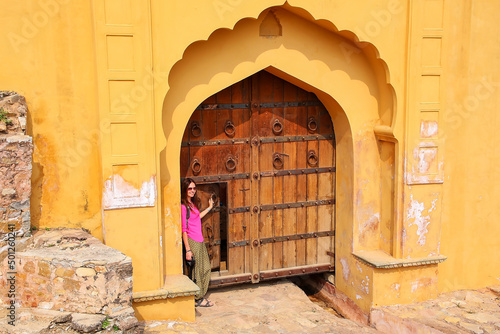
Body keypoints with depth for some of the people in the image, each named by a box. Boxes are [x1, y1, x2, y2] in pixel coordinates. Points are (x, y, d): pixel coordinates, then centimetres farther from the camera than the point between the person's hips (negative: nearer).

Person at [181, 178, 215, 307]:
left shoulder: (192, 203, 11)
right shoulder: (183, 206, -15)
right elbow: (184, 229, -17)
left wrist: (209, 208, 34)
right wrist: (188, 250, -18)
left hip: (200, 241, 9)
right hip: (192, 242, -9)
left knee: (206, 268, 14)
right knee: (196, 272, 2)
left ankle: (201, 296, 26)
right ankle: (198, 299, 17)